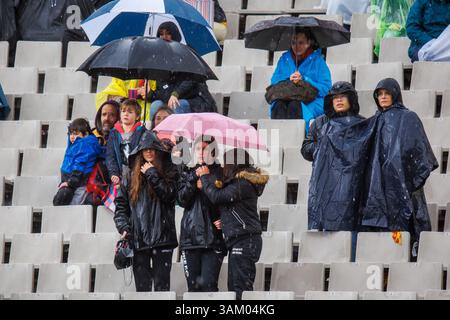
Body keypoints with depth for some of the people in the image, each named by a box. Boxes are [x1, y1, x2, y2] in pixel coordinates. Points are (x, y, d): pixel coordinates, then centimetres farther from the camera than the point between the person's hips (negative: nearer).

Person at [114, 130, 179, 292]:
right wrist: (124, 227, -3)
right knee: (142, 284, 3)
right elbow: (120, 204, 10)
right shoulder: (131, 177, 12)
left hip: (162, 236, -2)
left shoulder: (169, 173, 5)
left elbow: (169, 195, -11)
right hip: (138, 238, 2)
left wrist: (152, 175, -7)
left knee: (162, 284, -3)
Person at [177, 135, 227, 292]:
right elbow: (182, 200, 0)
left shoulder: (220, 172, 5)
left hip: (213, 237, -3)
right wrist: (194, 178, -10)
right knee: (193, 285, 2)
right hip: (191, 236, 3)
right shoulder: (188, 173, 14)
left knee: (208, 284, -14)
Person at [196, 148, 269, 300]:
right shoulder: (239, 182, 17)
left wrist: (205, 177, -6)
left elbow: (217, 197, -18)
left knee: (239, 286, -12)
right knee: (235, 286, 11)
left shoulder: (243, 184, -15)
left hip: (243, 240, -10)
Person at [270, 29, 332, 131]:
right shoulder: (284, 59, 19)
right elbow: (274, 82, 13)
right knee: (279, 105, -32)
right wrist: (289, 79, -7)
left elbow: (325, 89, -1)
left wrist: (303, 79, -10)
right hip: (285, 98, 3)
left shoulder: (317, 60, 7)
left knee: (294, 106, -36)